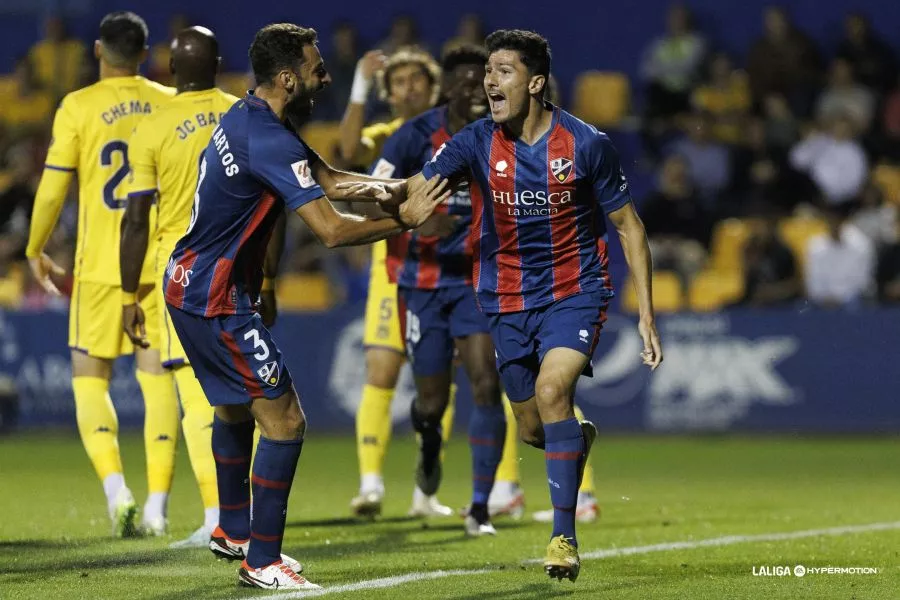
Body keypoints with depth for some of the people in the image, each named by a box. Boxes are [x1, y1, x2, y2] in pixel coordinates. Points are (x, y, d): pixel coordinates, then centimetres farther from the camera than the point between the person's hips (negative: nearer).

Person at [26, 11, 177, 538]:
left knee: (90, 377, 8)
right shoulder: (171, 104, 3)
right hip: (163, 265, 2)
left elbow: (53, 188, -4)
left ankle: (116, 489, -12)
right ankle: (157, 504, 1)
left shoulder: (79, 107, -4)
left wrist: (36, 250, 11)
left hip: (101, 264, -2)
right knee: (159, 379, 6)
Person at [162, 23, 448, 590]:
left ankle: (233, 531, 44)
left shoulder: (249, 118, 8)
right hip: (216, 298, -11)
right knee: (284, 421, -9)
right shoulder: (270, 140, -24)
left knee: (235, 406, 28)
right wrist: (403, 219, -15)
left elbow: (329, 180, 10)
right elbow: (332, 229, -28)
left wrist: (405, 187, -4)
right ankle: (262, 561, -5)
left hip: (192, 283, 11)